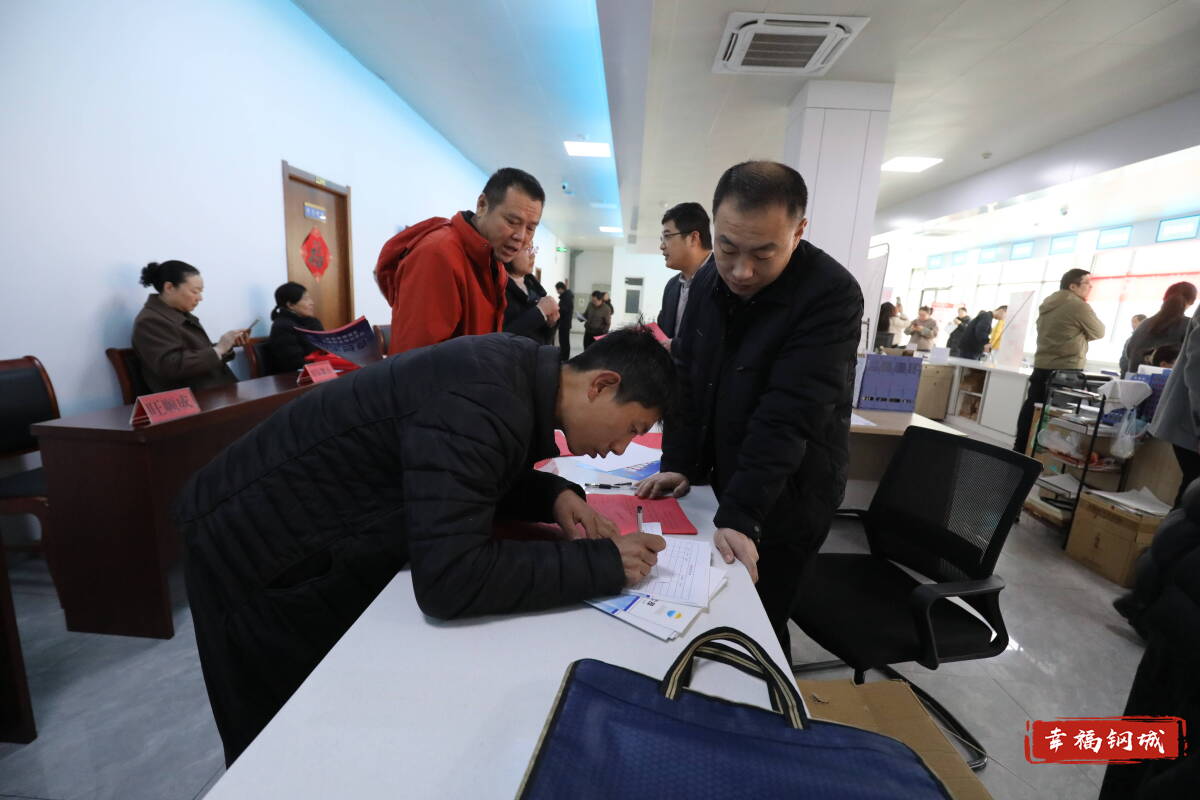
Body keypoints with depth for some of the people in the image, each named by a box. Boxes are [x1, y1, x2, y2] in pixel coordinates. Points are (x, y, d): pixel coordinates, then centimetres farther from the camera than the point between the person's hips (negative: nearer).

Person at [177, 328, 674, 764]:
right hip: (257, 548, -7)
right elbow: (449, 579, -40)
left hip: (332, 541, 8)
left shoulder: (517, 370, -7)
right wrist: (604, 563, -31)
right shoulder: (482, 399, -35)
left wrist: (555, 495, -11)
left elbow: (476, 476, 7)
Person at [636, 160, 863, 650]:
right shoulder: (708, 281, -1)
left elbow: (788, 417, -27)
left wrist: (740, 515, -29)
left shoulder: (832, 295, -22)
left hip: (783, 502, -6)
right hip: (716, 481, 6)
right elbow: (686, 376, 2)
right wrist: (677, 463, -5)